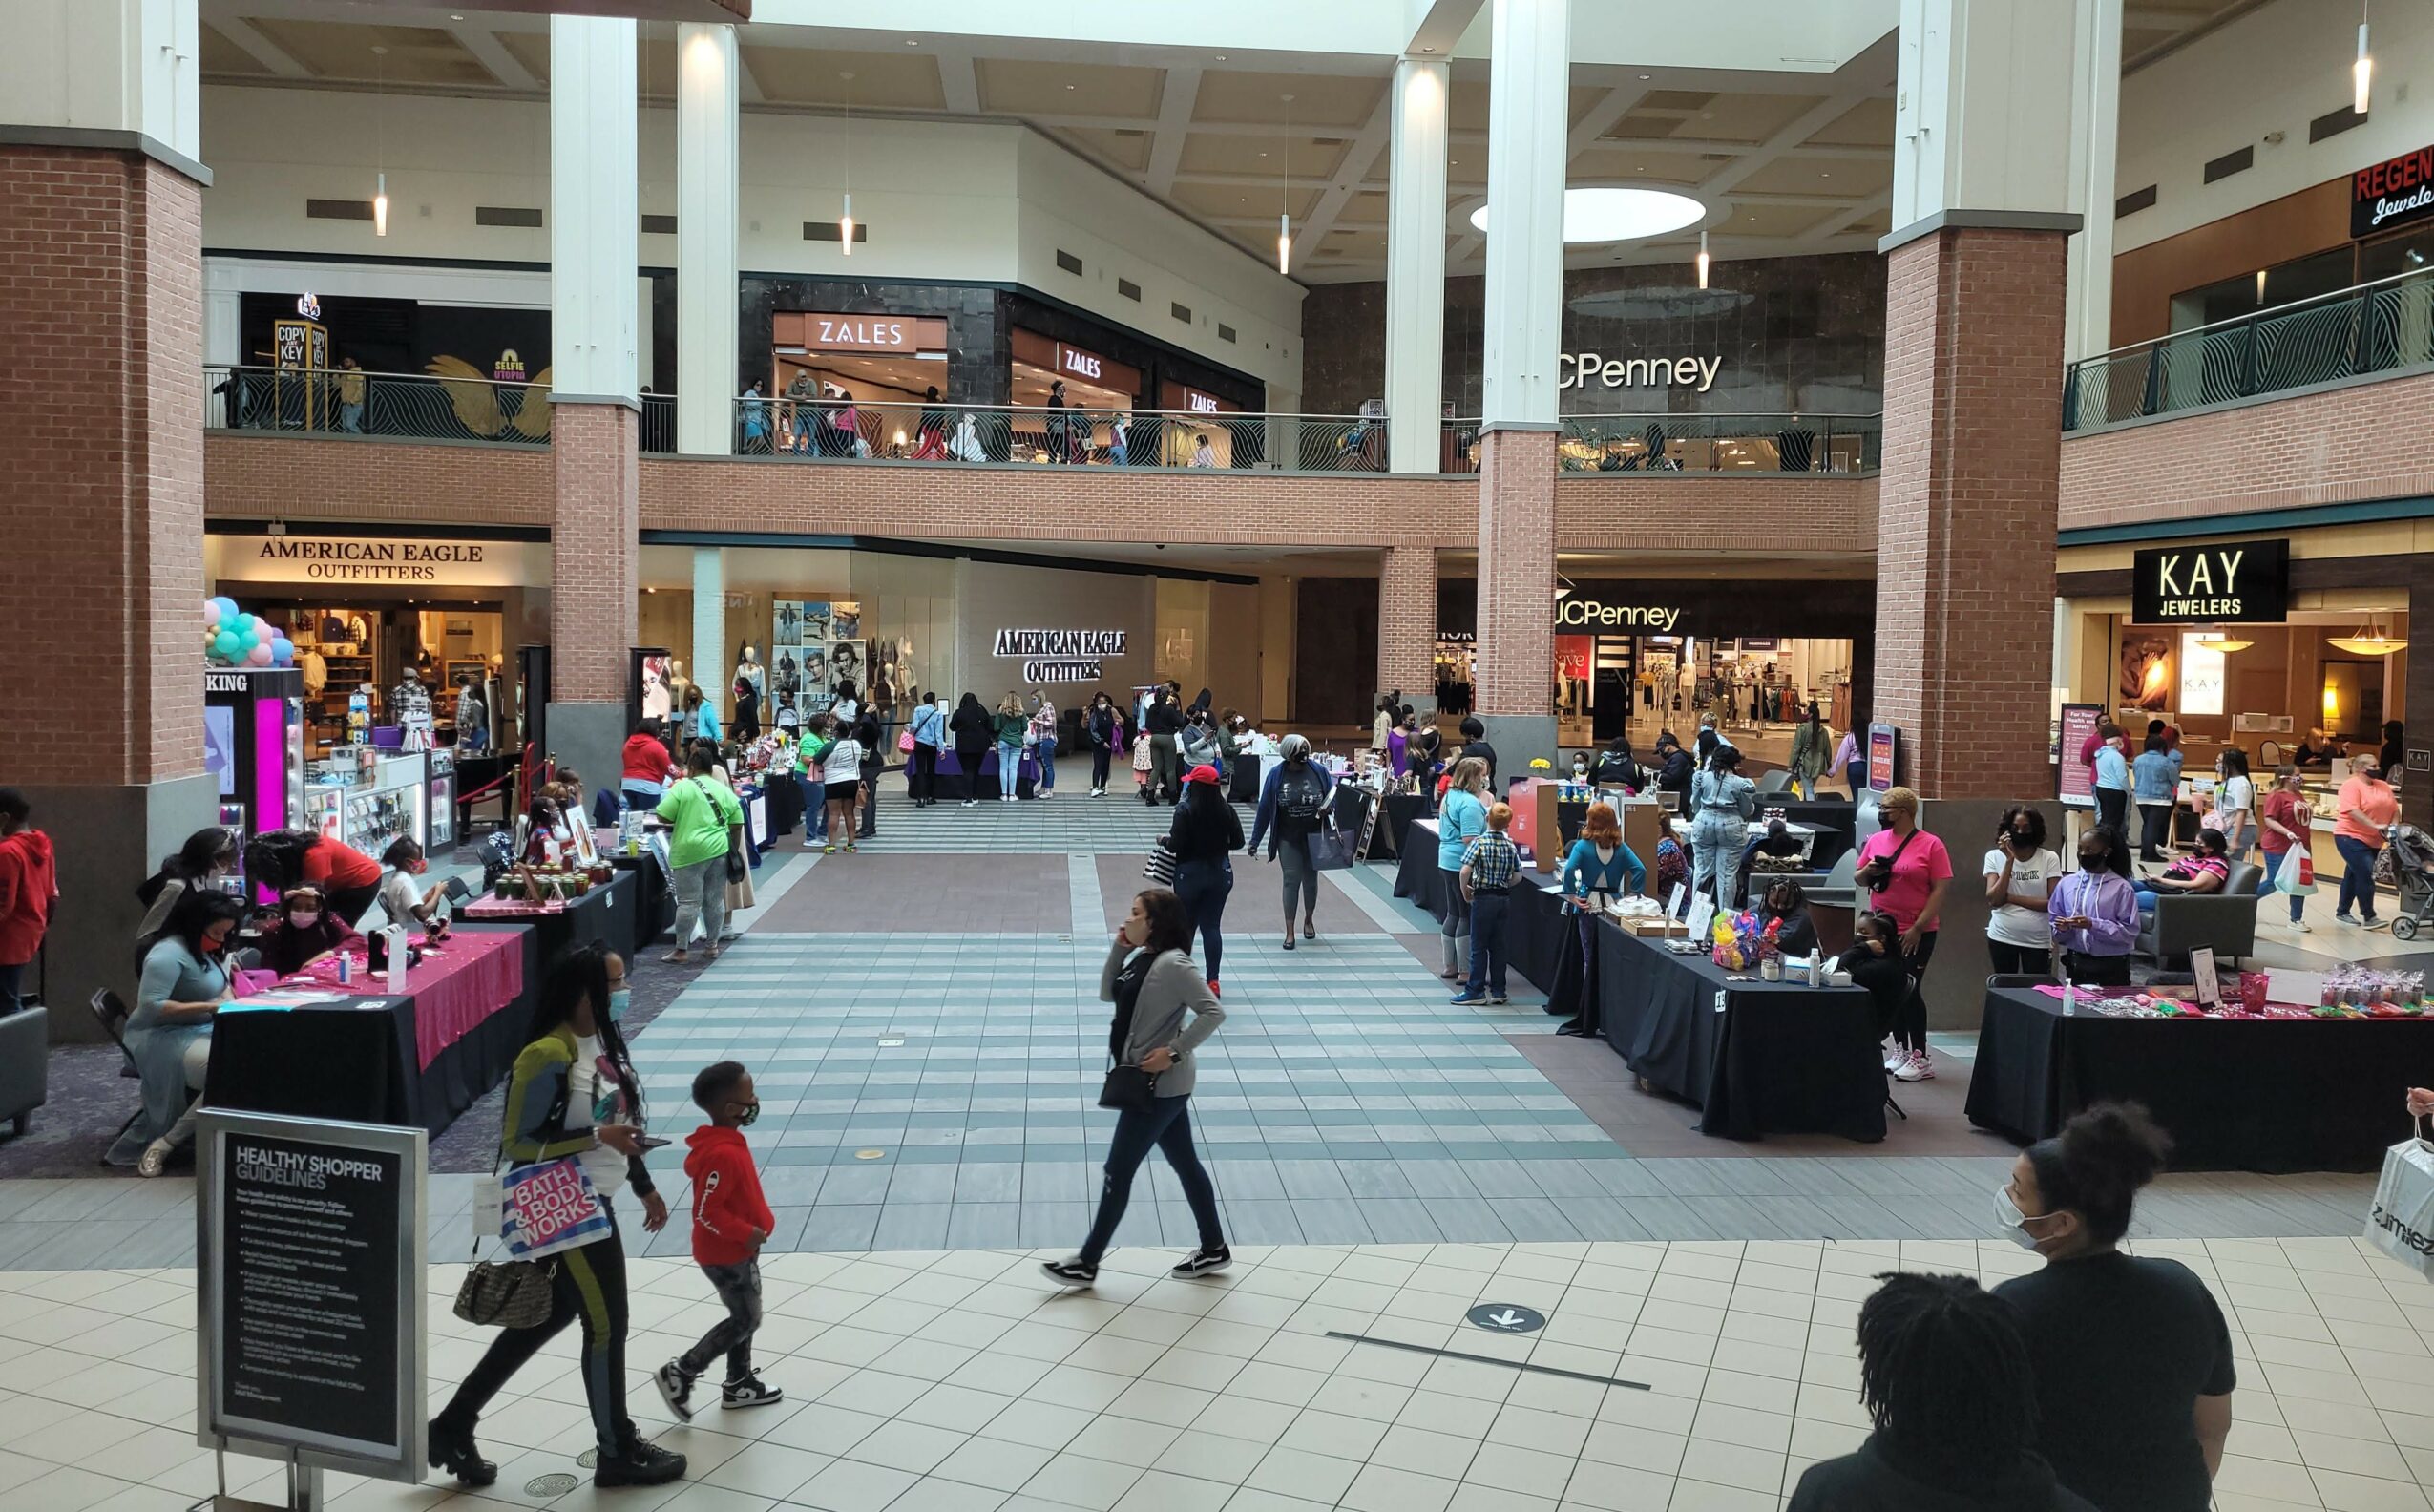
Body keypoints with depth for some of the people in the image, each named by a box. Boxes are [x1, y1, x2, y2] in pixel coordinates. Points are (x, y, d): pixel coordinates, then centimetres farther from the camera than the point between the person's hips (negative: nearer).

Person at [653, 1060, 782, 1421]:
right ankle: (678, 1375, 9)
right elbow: (707, 1213, -29)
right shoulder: (723, 1155, -30)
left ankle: (739, 1384, 32)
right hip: (727, 1254, -10)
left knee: (743, 1315, 19)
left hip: (736, 1249, 10)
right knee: (746, 1320, 2)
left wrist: (753, 1227, 13)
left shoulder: (723, 1143, 2)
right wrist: (748, 1233, -22)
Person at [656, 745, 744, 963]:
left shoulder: (682, 787, -5)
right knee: (715, 900, 11)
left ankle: (681, 951, 1)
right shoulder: (725, 791, 10)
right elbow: (737, 826, 9)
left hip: (691, 852, -5)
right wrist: (733, 852, 17)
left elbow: (663, 817, -7)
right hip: (719, 850, 5)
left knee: (688, 902, -2)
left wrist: (680, 818, 12)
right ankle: (712, 946, 17)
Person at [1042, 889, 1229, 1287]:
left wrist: (1174, 1052, -25)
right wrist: (1118, 949, 2)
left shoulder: (1172, 964, -22)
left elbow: (1213, 1013, -26)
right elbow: (1107, 994, 13)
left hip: (1159, 1086, -10)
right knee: (1185, 1164, 17)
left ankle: (1087, 1264, 13)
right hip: (1155, 1084, 10)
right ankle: (1214, 1249, 28)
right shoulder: (1144, 958, 6)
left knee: (1118, 1171, 1)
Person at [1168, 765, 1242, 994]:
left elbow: (1176, 845, -17)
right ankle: (1212, 981, 3)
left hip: (1190, 873, -3)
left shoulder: (1185, 810, -15)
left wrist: (1165, 840, 3)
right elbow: (1238, 842, 1)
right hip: (1220, 872, 3)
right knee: (1212, 926, 8)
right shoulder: (1227, 810, -3)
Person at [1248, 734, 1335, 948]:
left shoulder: (1319, 771, -7)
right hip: (1288, 838, -1)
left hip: (1314, 836, 2)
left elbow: (1333, 798, 5)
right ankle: (1289, 931, 4)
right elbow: (1264, 808, -5)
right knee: (1291, 880, -4)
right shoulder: (1276, 775, -9)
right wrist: (1255, 840, -4)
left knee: (1310, 879, 15)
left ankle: (1309, 920, 38)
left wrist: (1326, 810, -19)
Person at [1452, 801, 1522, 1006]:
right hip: (1504, 898, 5)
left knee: (1478, 946, 2)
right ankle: (1498, 990, 15)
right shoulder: (1511, 845, 2)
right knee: (1498, 945, 11)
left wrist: (1465, 890, -6)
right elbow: (1517, 876, 6)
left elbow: (1465, 871, -21)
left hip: (1484, 897, -5)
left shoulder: (1480, 842, -13)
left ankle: (1476, 991, 5)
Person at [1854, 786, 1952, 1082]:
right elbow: (1860, 880, 15)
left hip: (1917, 933, -5)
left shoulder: (1931, 845, -8)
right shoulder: (1876, 840, 7)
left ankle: (1921, 1058, 4)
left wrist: (1917, 928, -16)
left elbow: (1940, 890, -11)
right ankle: (1901, 1050, 21)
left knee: (1909, 990, -4)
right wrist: (1867, 871, -9)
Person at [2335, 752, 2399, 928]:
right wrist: (2374, 826, -27)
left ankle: (2342, 913, 23)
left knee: (2353, 875, 14)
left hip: (2373, 840, 8)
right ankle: (2369, 917, -9)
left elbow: (2395, 809, 14)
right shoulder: (2351, 785, -11)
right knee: (2366, 874, -14)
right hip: (2351, 837, -8)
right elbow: (2352, 811, -22)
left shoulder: (2384, 786, 12)